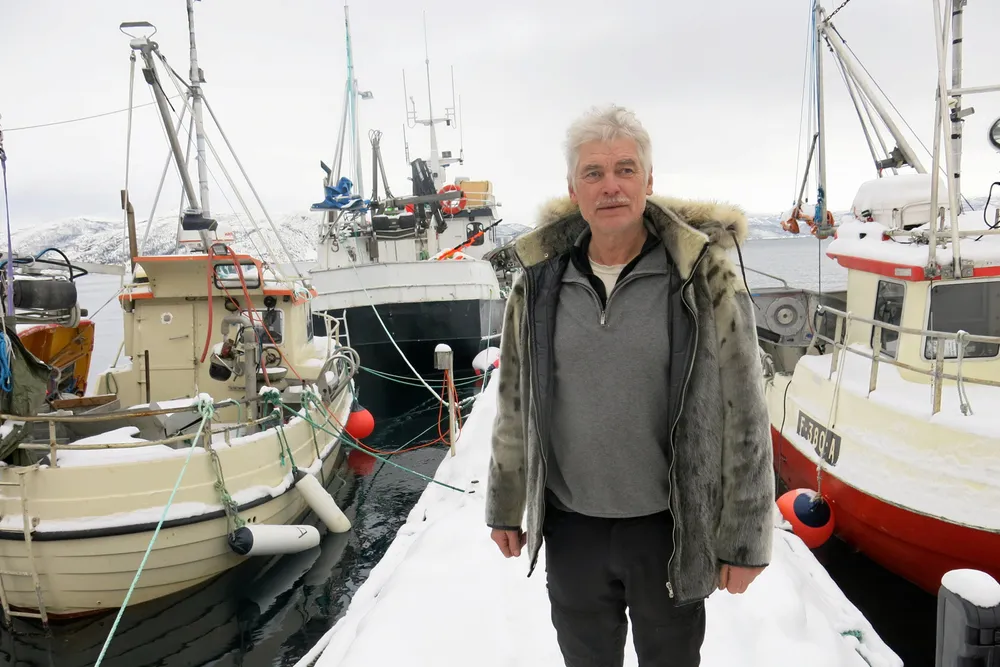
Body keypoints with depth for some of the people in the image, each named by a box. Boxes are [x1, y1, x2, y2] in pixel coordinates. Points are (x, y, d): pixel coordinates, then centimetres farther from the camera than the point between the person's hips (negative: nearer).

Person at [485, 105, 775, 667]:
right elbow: (515, 405, 5)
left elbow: (744, 418, -10)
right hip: (569, 527, 3)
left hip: (669, 529, -2)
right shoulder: (541, 282, -4)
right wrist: (505, 509, 10)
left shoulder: (705, 279, -13)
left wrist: (745, 539, -7)